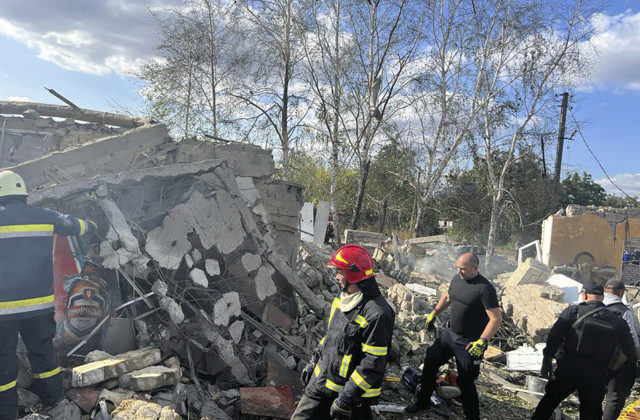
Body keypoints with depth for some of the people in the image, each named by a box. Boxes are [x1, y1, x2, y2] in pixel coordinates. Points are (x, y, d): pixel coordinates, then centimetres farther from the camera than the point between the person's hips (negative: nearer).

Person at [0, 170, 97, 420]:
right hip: (39, 301, 3)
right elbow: (72, 225, 19)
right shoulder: (43, 217, 1)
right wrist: (89, 226, 39)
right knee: (42, 350, 16)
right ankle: (52, 399, 28)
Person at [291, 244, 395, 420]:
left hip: (353, 392, -8)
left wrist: (346, 398, -21)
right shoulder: (342, 298, 4)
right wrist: (314, 362, 18)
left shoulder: (377, 314, -25)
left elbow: (373, 364, -24)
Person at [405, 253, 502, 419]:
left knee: (465, 382, 2)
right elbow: (447, 297, 20)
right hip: (450, 334, 7)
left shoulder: (485, 288, -21)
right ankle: (422, 401, 32)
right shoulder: (457, 279, 1)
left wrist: (482, 342, -29)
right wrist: (433, 314, 20)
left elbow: (496, 319, -22)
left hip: (469, 343, -7)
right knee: (430, 362, 13)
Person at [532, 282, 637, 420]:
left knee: (548, 402, 15)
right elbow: (631, 353, 10)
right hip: (596, 376, 2)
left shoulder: (574, 311, -3)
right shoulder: (618, 321, 6)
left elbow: (554, 336, -10)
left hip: (568, 369, -2)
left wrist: (547, 359, -3)